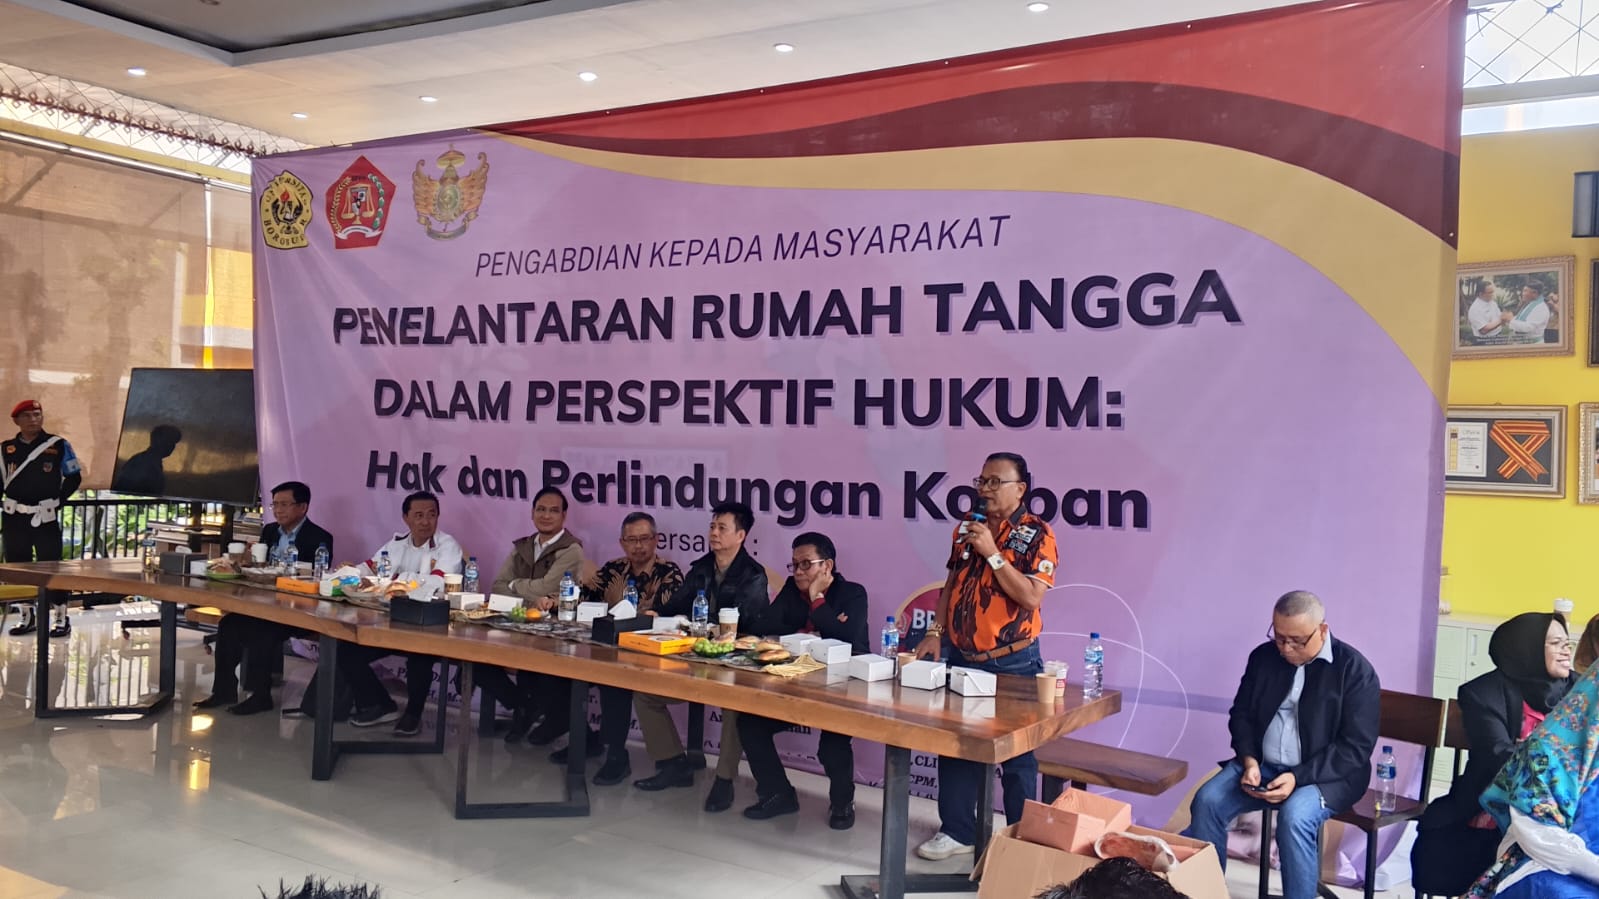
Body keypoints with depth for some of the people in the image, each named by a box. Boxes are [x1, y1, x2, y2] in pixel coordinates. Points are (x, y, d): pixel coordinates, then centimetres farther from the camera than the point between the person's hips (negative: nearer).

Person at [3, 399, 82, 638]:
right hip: (14, 518, 3)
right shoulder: (6, 449, 6)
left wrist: (57, 502, -4)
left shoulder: (59, 445, -2)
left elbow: (74, 477, 2)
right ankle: (27, 616, 21)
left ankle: (60, 617, 5)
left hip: (45, 517, -3)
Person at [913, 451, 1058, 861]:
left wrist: (992, 553, -22)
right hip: (961, 658, 6)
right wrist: (935, 633, 6)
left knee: (1016, 754, 6)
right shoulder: (967, 527, 8)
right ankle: (957, 830, 24)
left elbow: (1030, 597, -20)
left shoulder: (1036, 534, -10)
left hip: (1012, 663, -5)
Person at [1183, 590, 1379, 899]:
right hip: (1262, 766, 5)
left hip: (1326, 776, -4)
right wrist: (1249, 761, -9)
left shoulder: (1355, 670, -11)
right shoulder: (1263, 657, 4)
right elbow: (1241, 715, 11)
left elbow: (1356, 747, -14)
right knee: (1207, 801, -18)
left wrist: (1298, 777, -24)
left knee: (1295, 816, -35)